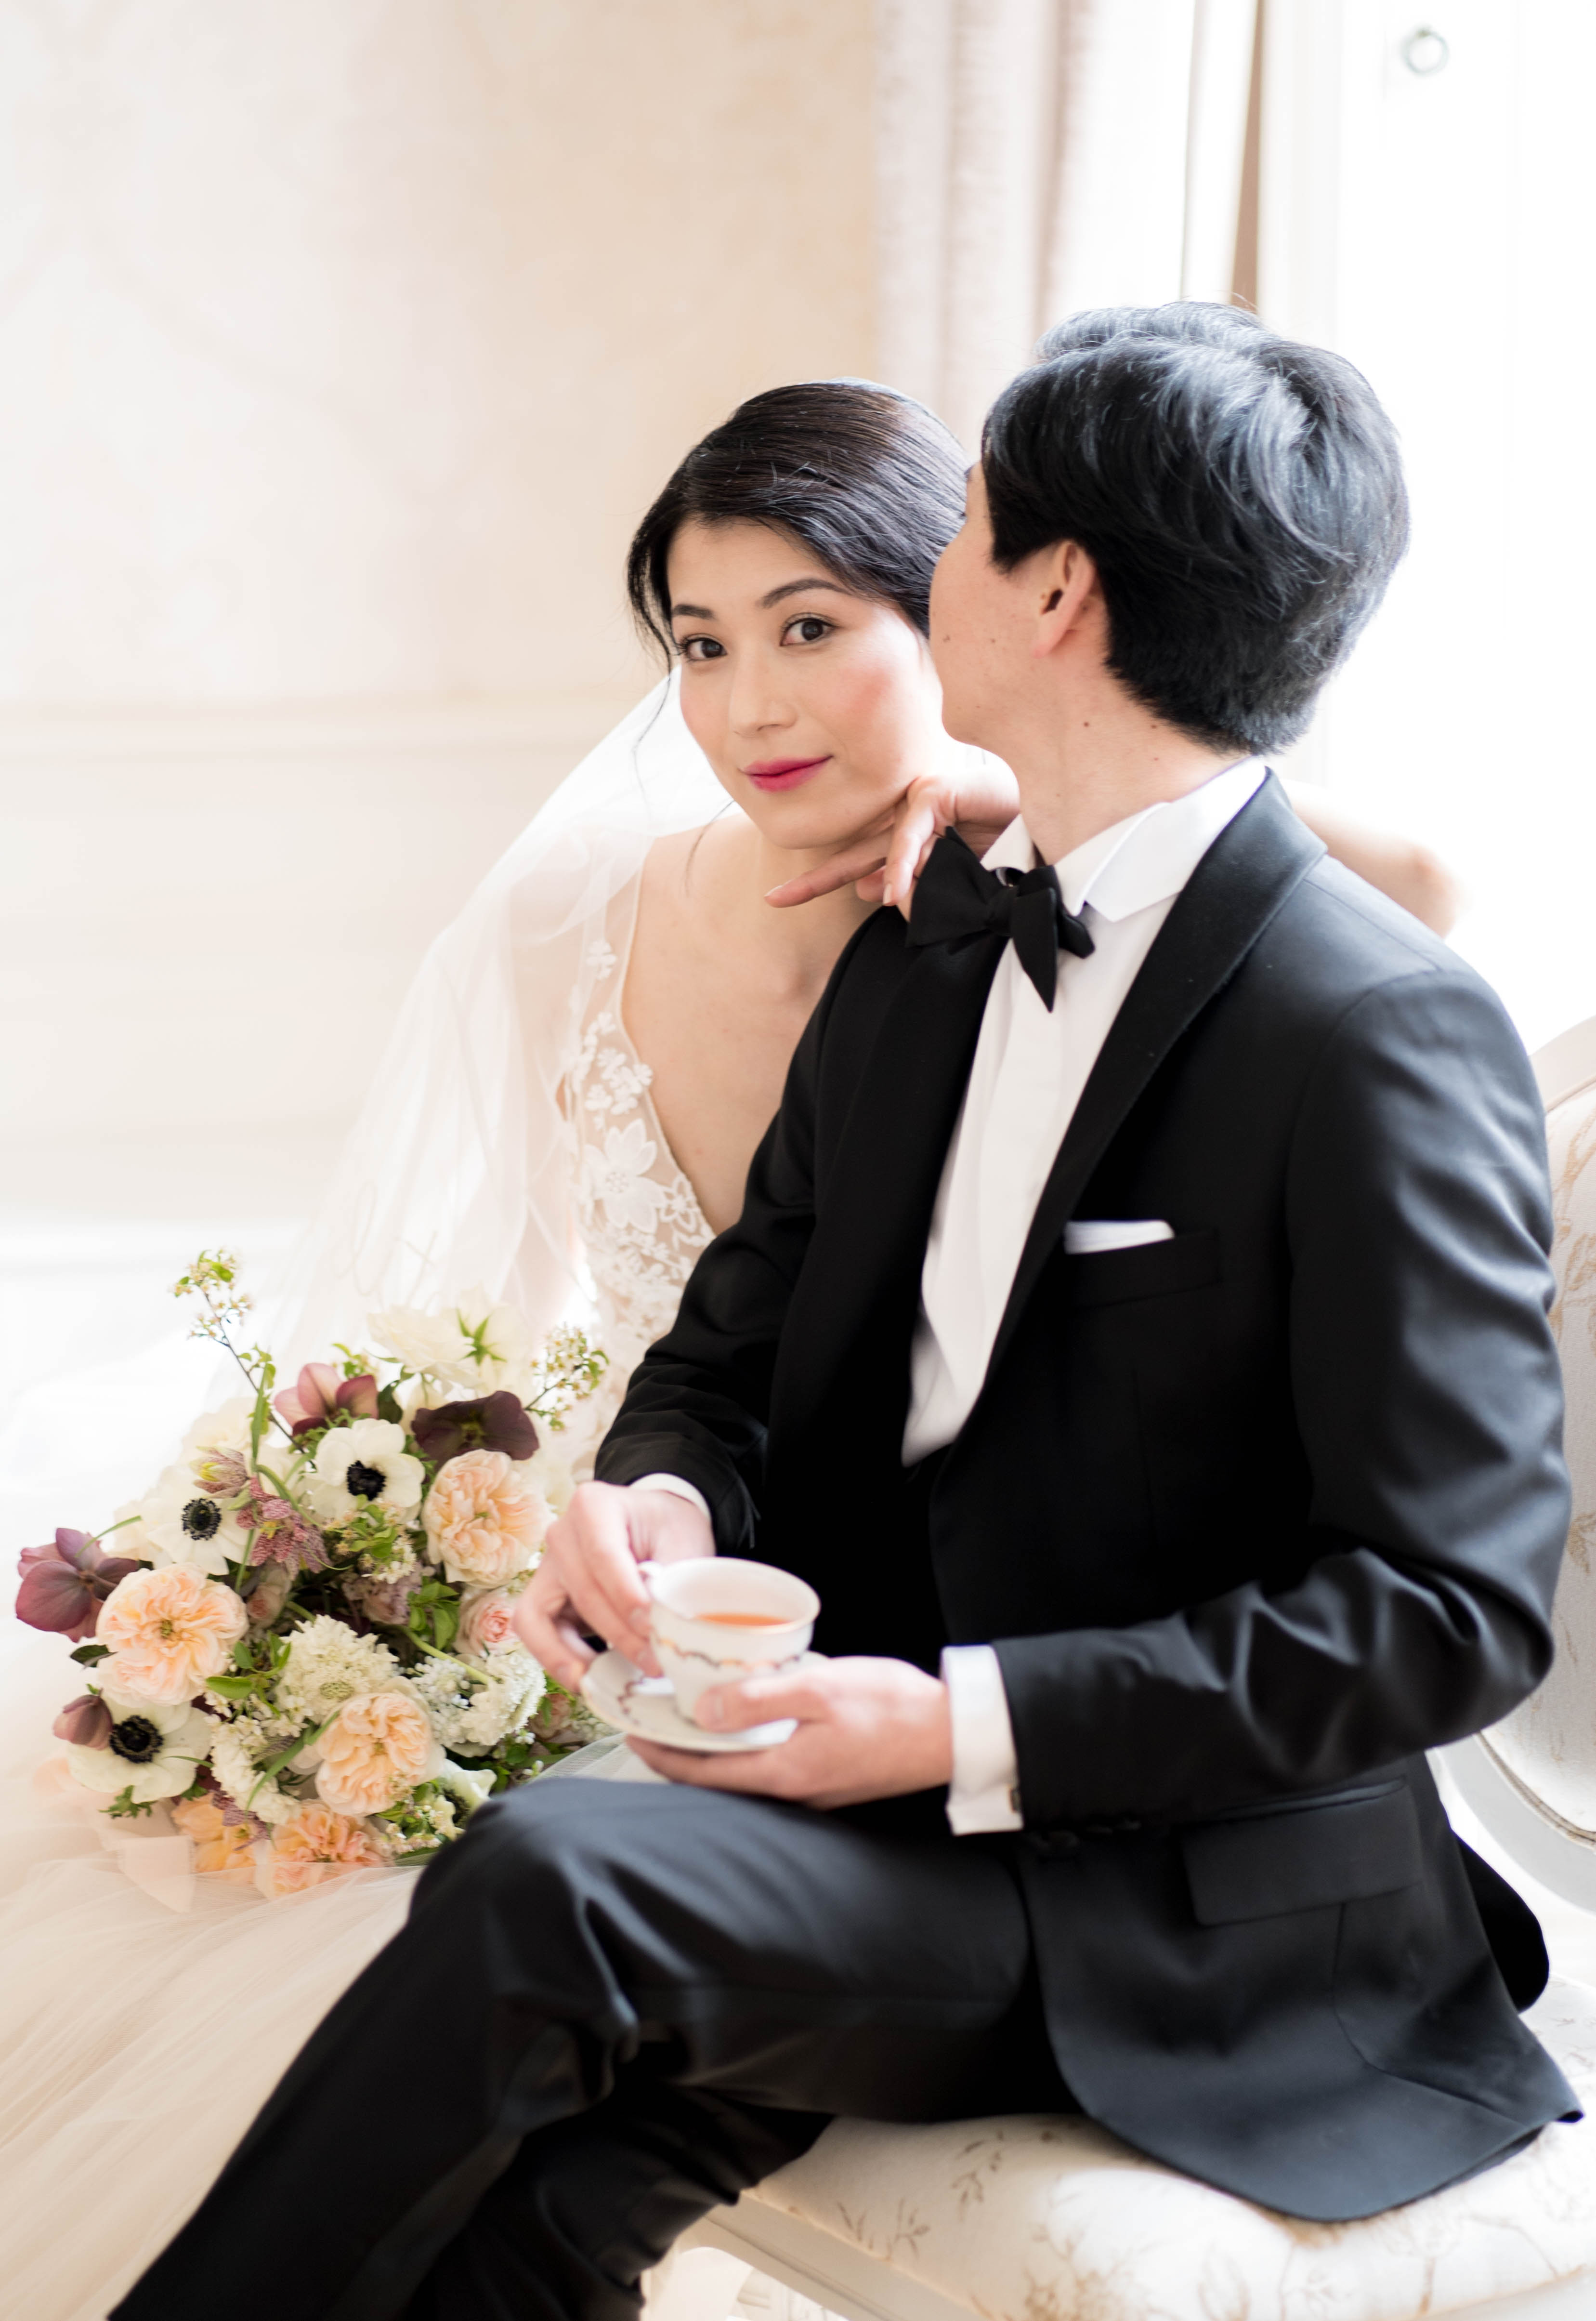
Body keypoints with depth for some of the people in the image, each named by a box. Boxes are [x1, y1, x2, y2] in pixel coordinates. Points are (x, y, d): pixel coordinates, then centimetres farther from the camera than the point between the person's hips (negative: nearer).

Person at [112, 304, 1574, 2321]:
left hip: (1191, 1896, -6)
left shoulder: (1384, 1036, -15)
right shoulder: (928, 940, 10)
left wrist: (973, 1727, -21)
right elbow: (742, 1336, 15)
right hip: (898, 1782, 6)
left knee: (543, 1880, -29)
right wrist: (660, 1491, -10)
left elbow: (1451, 1606, -15)